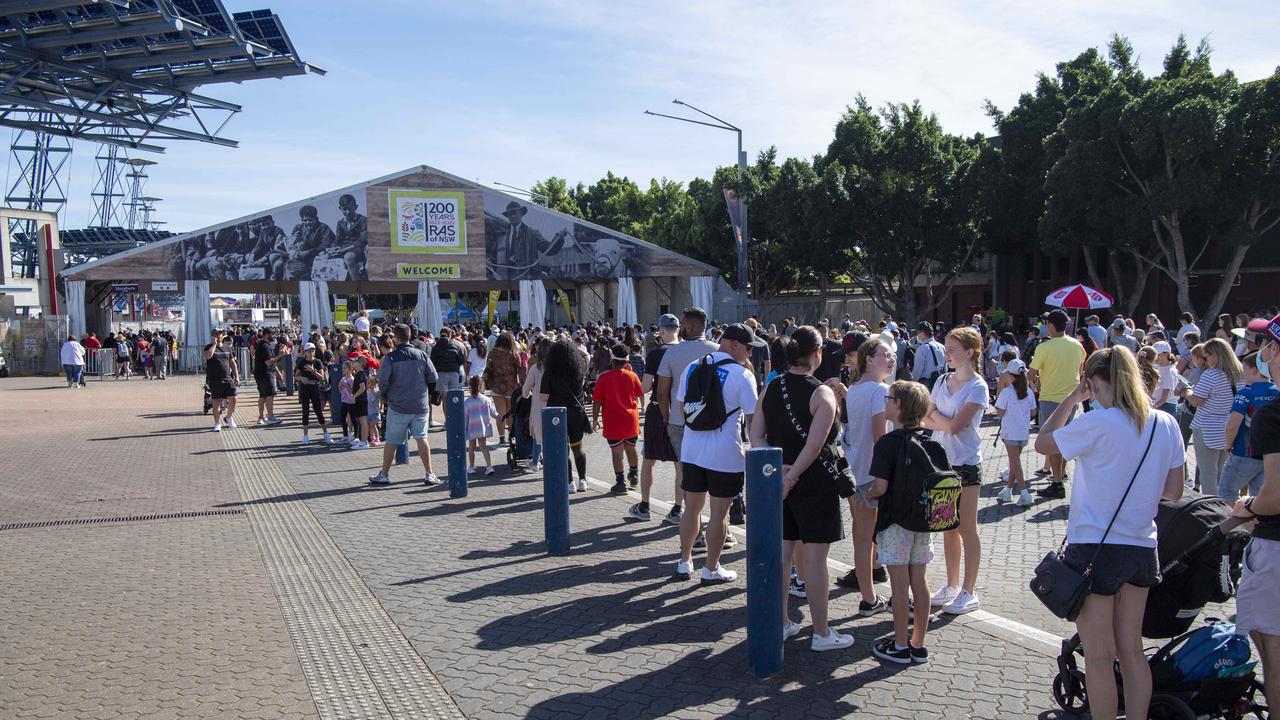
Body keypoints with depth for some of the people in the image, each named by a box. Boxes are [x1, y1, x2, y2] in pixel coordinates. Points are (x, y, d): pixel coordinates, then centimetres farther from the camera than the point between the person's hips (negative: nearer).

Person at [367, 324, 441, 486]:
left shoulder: (390, 358, -9)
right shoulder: (422, 355, -2)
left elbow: (383, 380, -13)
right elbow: (433, 377, -2)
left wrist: (385, 395, 6)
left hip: (398, 406, -2)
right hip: (420, 405, 2)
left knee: (391, 441, 9)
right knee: (422, 438, 6)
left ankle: (384, 475, 20)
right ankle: (429, 474, 3)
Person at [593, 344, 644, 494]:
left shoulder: (603, 377, -11)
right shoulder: (632, 376, -6)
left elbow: (596, 401, -9)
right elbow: (639, 395, 9)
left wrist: (595, 419, 1)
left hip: (613, 421, -3)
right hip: (631, 419, 3)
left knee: (616, 451, 1)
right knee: (630, 448, 21)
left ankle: (620, 483, 0)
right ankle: (634, 475, 36)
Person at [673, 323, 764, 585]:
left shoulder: (692, 368, 6)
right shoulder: (742, 374, -12)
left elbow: (681, 407, 15)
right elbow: (752, 416, -11)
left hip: (692, 449, 5)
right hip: (725, 454, -5)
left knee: (692, 507, 17)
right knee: (719, 513, 6)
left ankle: (685, 563, 26)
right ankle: (711, 569, 16)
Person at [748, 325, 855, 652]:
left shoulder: (771, 388, 4)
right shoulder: (821, 394, -14)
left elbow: (756, 436, 1)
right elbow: (814, 445, -20)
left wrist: (778, 468, -8)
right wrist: (790, 477, -15)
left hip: (781, 480, 6)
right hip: (815, 483, -6)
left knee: (782, 554, 14)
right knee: (815, 560, 2)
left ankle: (781, 624, 24)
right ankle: (821, 634, 11)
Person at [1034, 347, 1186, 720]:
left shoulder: (1097, 424, -18)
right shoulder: (1167, 424, 0)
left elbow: (1042, 443, -3)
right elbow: (1173, 491, 7)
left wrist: (1071, 398, 0)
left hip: (1095, 549, -6)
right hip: (1142, 548, 6)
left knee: (1098, 656, 5)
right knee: (1131, 650, 17)